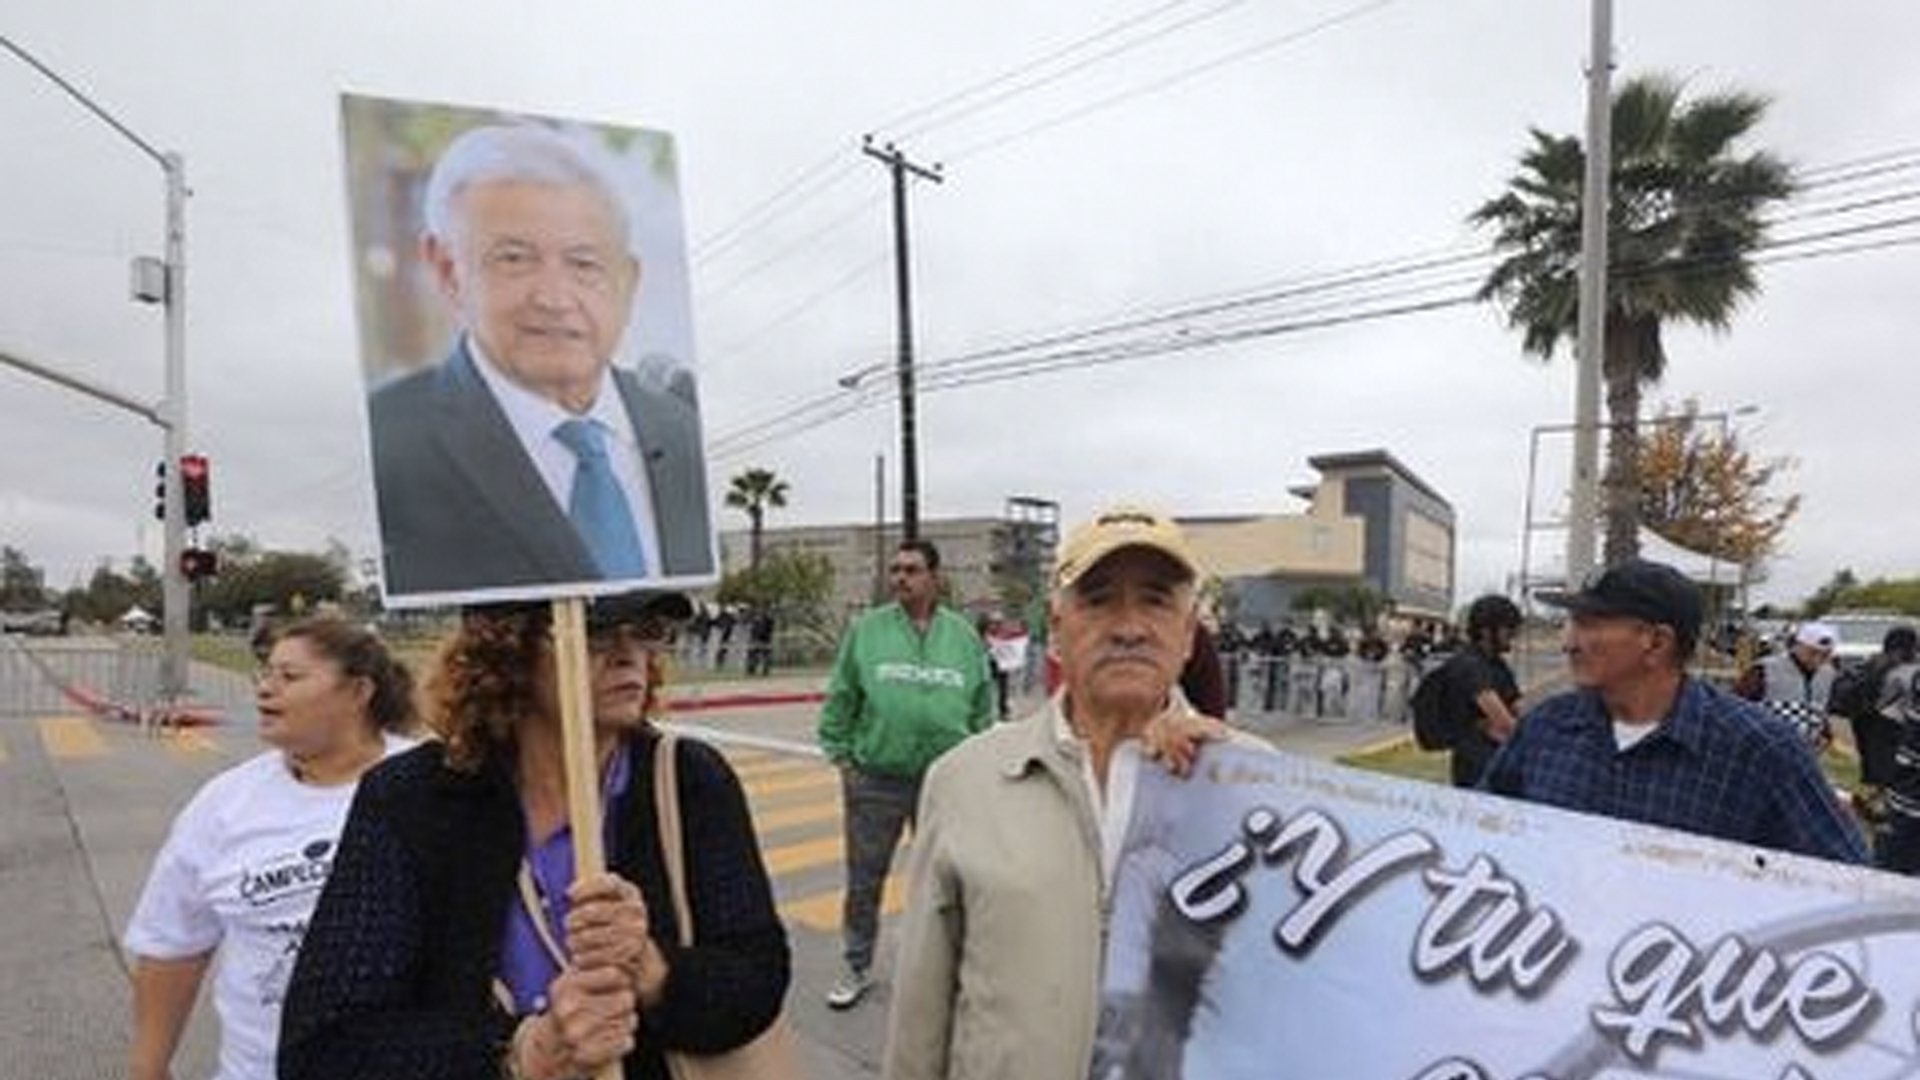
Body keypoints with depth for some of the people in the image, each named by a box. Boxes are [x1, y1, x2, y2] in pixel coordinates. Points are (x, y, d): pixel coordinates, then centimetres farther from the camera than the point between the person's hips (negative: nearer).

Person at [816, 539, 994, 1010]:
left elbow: (983, 706, 6)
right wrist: (841, 754, -3)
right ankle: (858, 967, 34)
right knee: (864, 880, 13)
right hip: (875, 780, 0)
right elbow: (840, 700, 1)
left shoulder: (963, 635, 1)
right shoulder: (866, 629, -4)